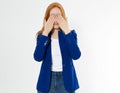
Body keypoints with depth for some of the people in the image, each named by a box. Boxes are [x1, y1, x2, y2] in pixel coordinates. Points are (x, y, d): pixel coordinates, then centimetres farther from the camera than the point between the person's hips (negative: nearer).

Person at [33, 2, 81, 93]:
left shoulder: (70, 34, -1)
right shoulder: (42, 35, 0)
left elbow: (76, 55, -18)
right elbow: (37, 57, -16)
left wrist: (67, 31, -21)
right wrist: (45, 33, -20)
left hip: (66, 80, 0)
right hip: (47, 80, 1)